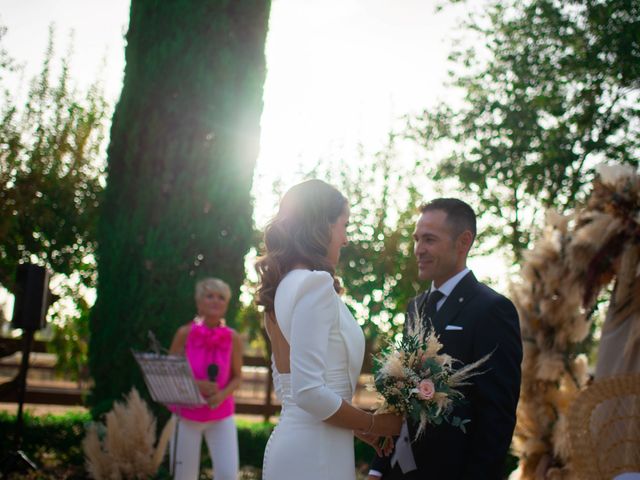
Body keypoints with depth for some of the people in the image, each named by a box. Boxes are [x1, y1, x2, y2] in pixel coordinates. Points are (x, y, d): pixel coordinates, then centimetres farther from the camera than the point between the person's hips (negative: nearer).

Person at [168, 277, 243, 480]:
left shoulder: (233, 338, -6)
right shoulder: (185, 333, -8)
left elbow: (237, 377, 3)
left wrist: (223, 394, -18)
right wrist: (195, 384, -20)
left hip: (221, 417, 0)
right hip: (187, 415, 0)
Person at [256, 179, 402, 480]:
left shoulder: (285, 284, 12)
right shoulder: (316, 283, -15)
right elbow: (308, 390, -23)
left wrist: (358, 428, 18)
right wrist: (374, 423, -9)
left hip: (290, 441, 9)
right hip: (314, 454, -9)